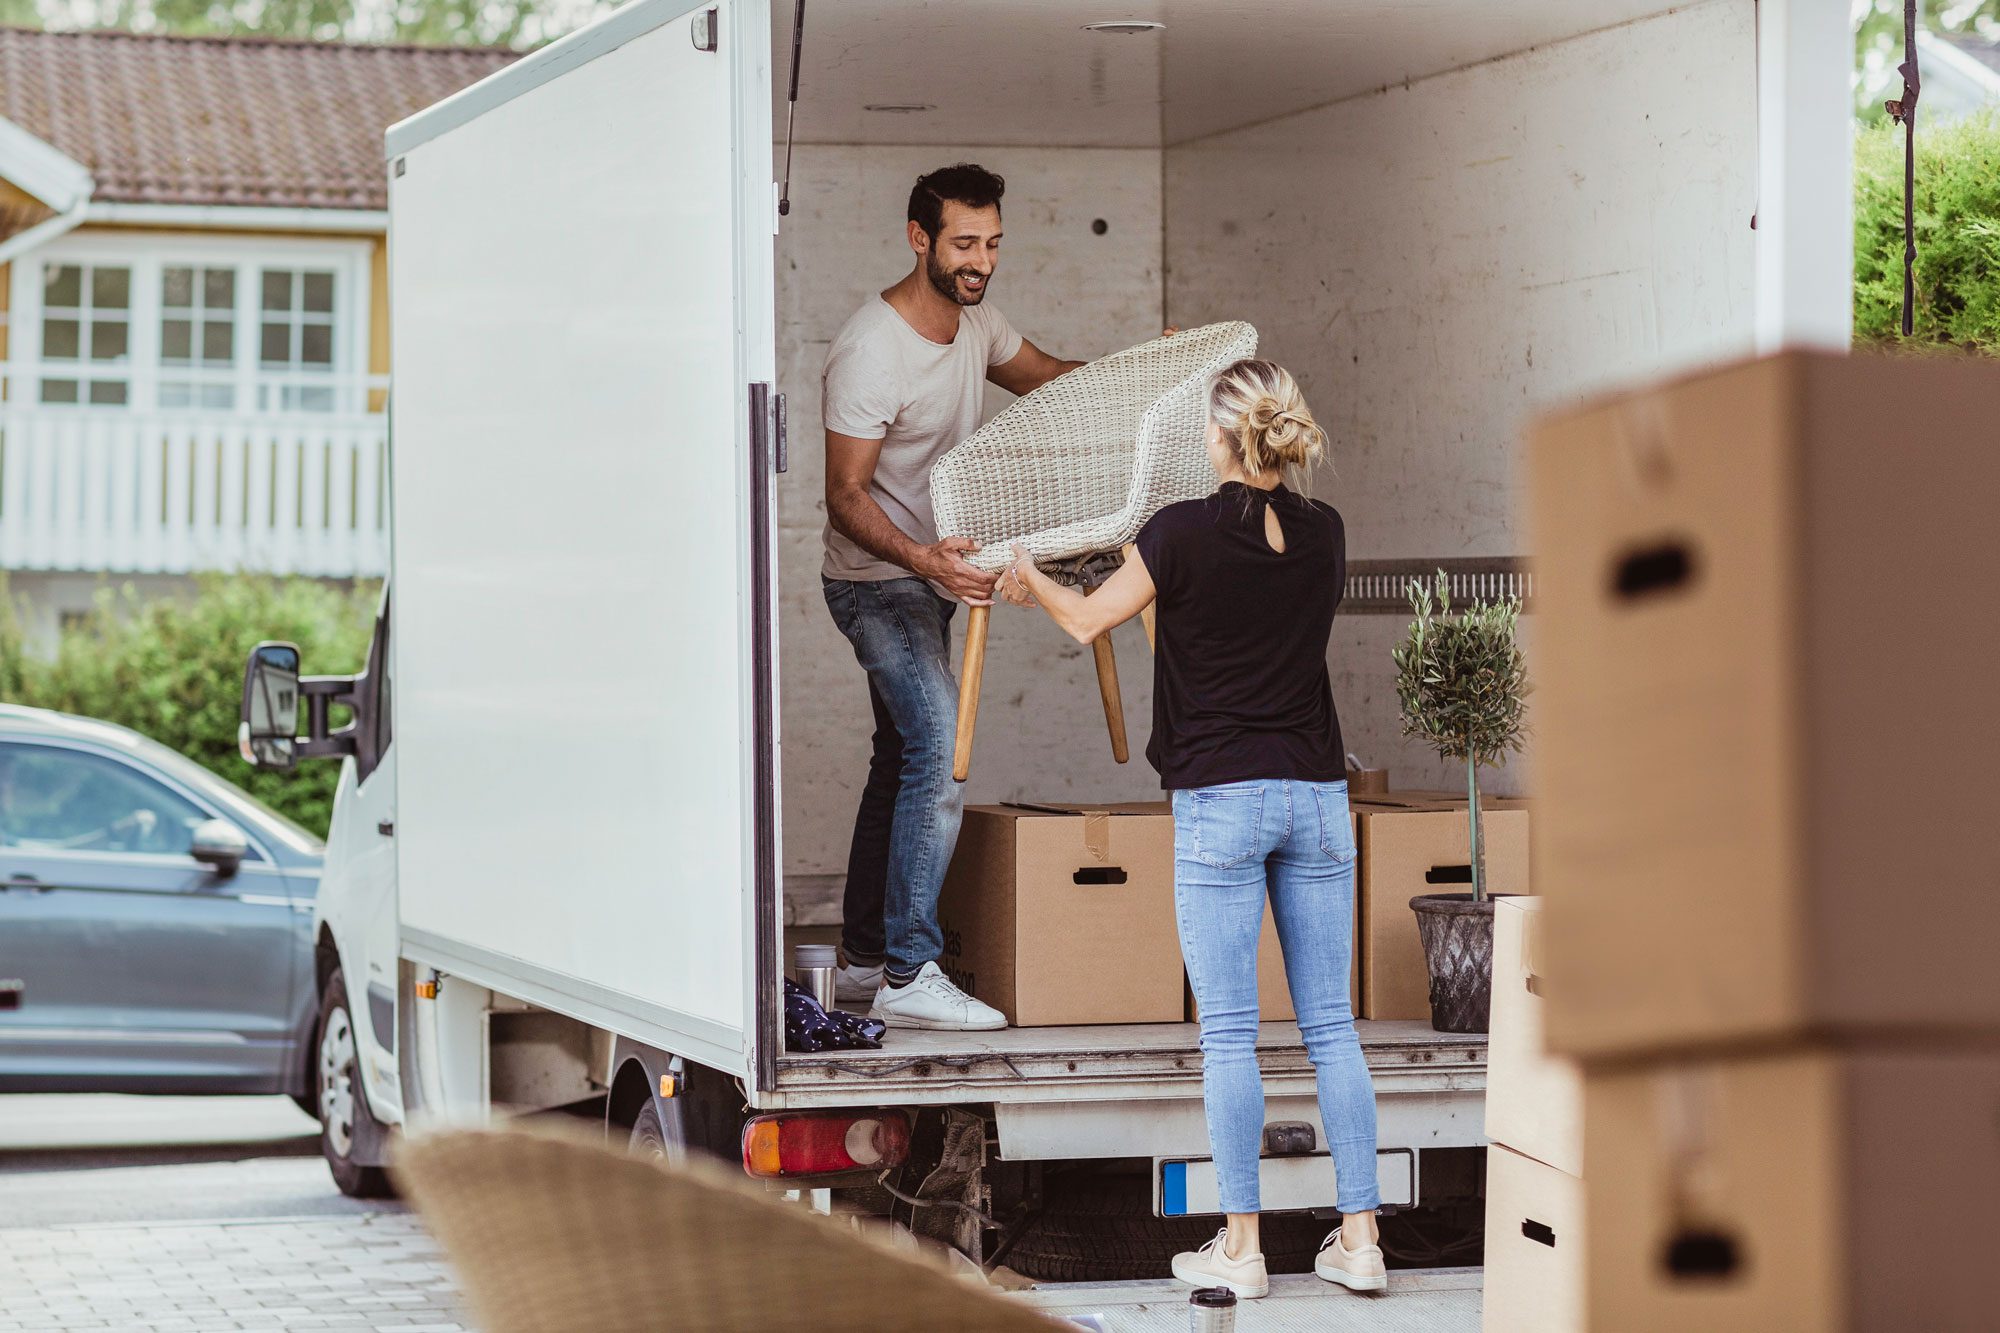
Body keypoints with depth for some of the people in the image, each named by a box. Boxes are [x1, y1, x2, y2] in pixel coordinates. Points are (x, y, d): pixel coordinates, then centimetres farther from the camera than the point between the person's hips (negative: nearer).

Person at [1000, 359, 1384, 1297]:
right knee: (1331, 1026, 7)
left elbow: (1090, 621, 5)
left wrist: (1030, 583, 28)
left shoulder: (1183, 534, -10)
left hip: (1220, 800, -4)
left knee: (1228, 1034, 0)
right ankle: (1359, 1237, 7)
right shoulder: (1324, 535, 4)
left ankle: (1240, 1246, 1)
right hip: (1318, 795, 4)